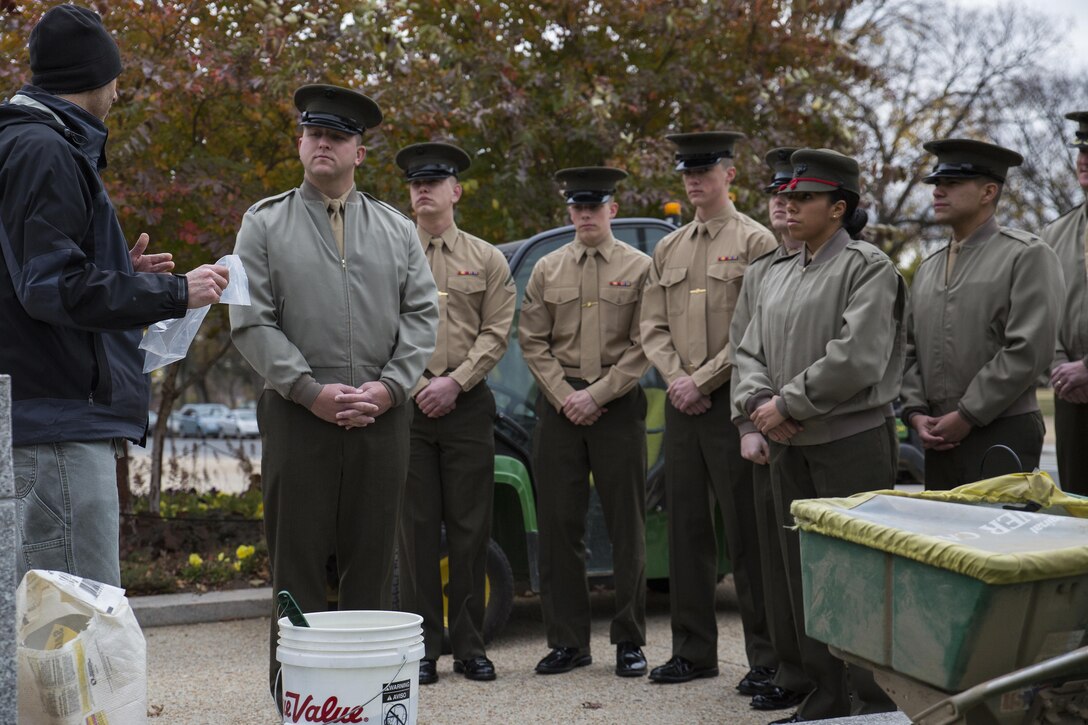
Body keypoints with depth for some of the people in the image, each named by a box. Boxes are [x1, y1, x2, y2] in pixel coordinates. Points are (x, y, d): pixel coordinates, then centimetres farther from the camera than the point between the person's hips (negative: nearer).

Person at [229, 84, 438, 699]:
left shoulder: (397, 229, 13)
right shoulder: (265, 224, 5)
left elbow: (422, 315, 7)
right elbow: (252, 322, -3)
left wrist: (389, 385, -8)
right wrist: (312, 391, -12)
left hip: (383, 415, 2)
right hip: (299, 414, -2)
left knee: (374, 560, 7)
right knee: (298, 560, 1)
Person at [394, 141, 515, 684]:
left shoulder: (487, 259, 10)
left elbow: (496, 332, 2)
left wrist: (455, 381, -10)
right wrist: (414, 386, -8)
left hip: (467, 405, 1)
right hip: (406, 406, 0)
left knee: (470, 529, 3)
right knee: (417, 528, 1)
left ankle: (470, 646, 12)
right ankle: (422, 648, 8)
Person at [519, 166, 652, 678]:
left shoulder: (639, 268, 3)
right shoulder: (546, 270, 10)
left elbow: (644, 346, -3)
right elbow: (532, 341, 7)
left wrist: (596, 395, -10)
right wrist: (564, 396, -5)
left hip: (618, 405, -2)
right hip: (559, 403, 2)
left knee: (626, 526, 1)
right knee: (559, 525, 3)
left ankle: (629, 641, 11)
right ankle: (567, 641, 11)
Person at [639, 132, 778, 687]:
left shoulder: (754, 241, -3)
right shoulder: (668, 250, 16)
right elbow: (652, 326, 12)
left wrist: (701, 380, -13)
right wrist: (676, 379, -5)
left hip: (732, 403, -6)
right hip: (682, 407, 6)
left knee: (747, 532, -3)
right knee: (686, 530, 8)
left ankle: (767, 655, 5)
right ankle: (693, 651, 17)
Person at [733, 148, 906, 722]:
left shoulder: (868, 267, -7)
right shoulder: (778, 275, 17)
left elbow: (855, 359, -18)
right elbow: (750, 351, 14)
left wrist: (787, 405, -14)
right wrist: (758, 402, -6)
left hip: (852, 442, -8)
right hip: (789, 448, 8)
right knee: (802, 573, 11)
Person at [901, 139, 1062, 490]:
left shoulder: (1027, 256, -5)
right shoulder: (928, 268, 16)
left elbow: (1030, 350, -14)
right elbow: (910, 349, 16)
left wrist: (966, 416, -13)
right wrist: (916, 412, -1)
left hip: (1003, 437, -6)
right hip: (939, 439, 6)